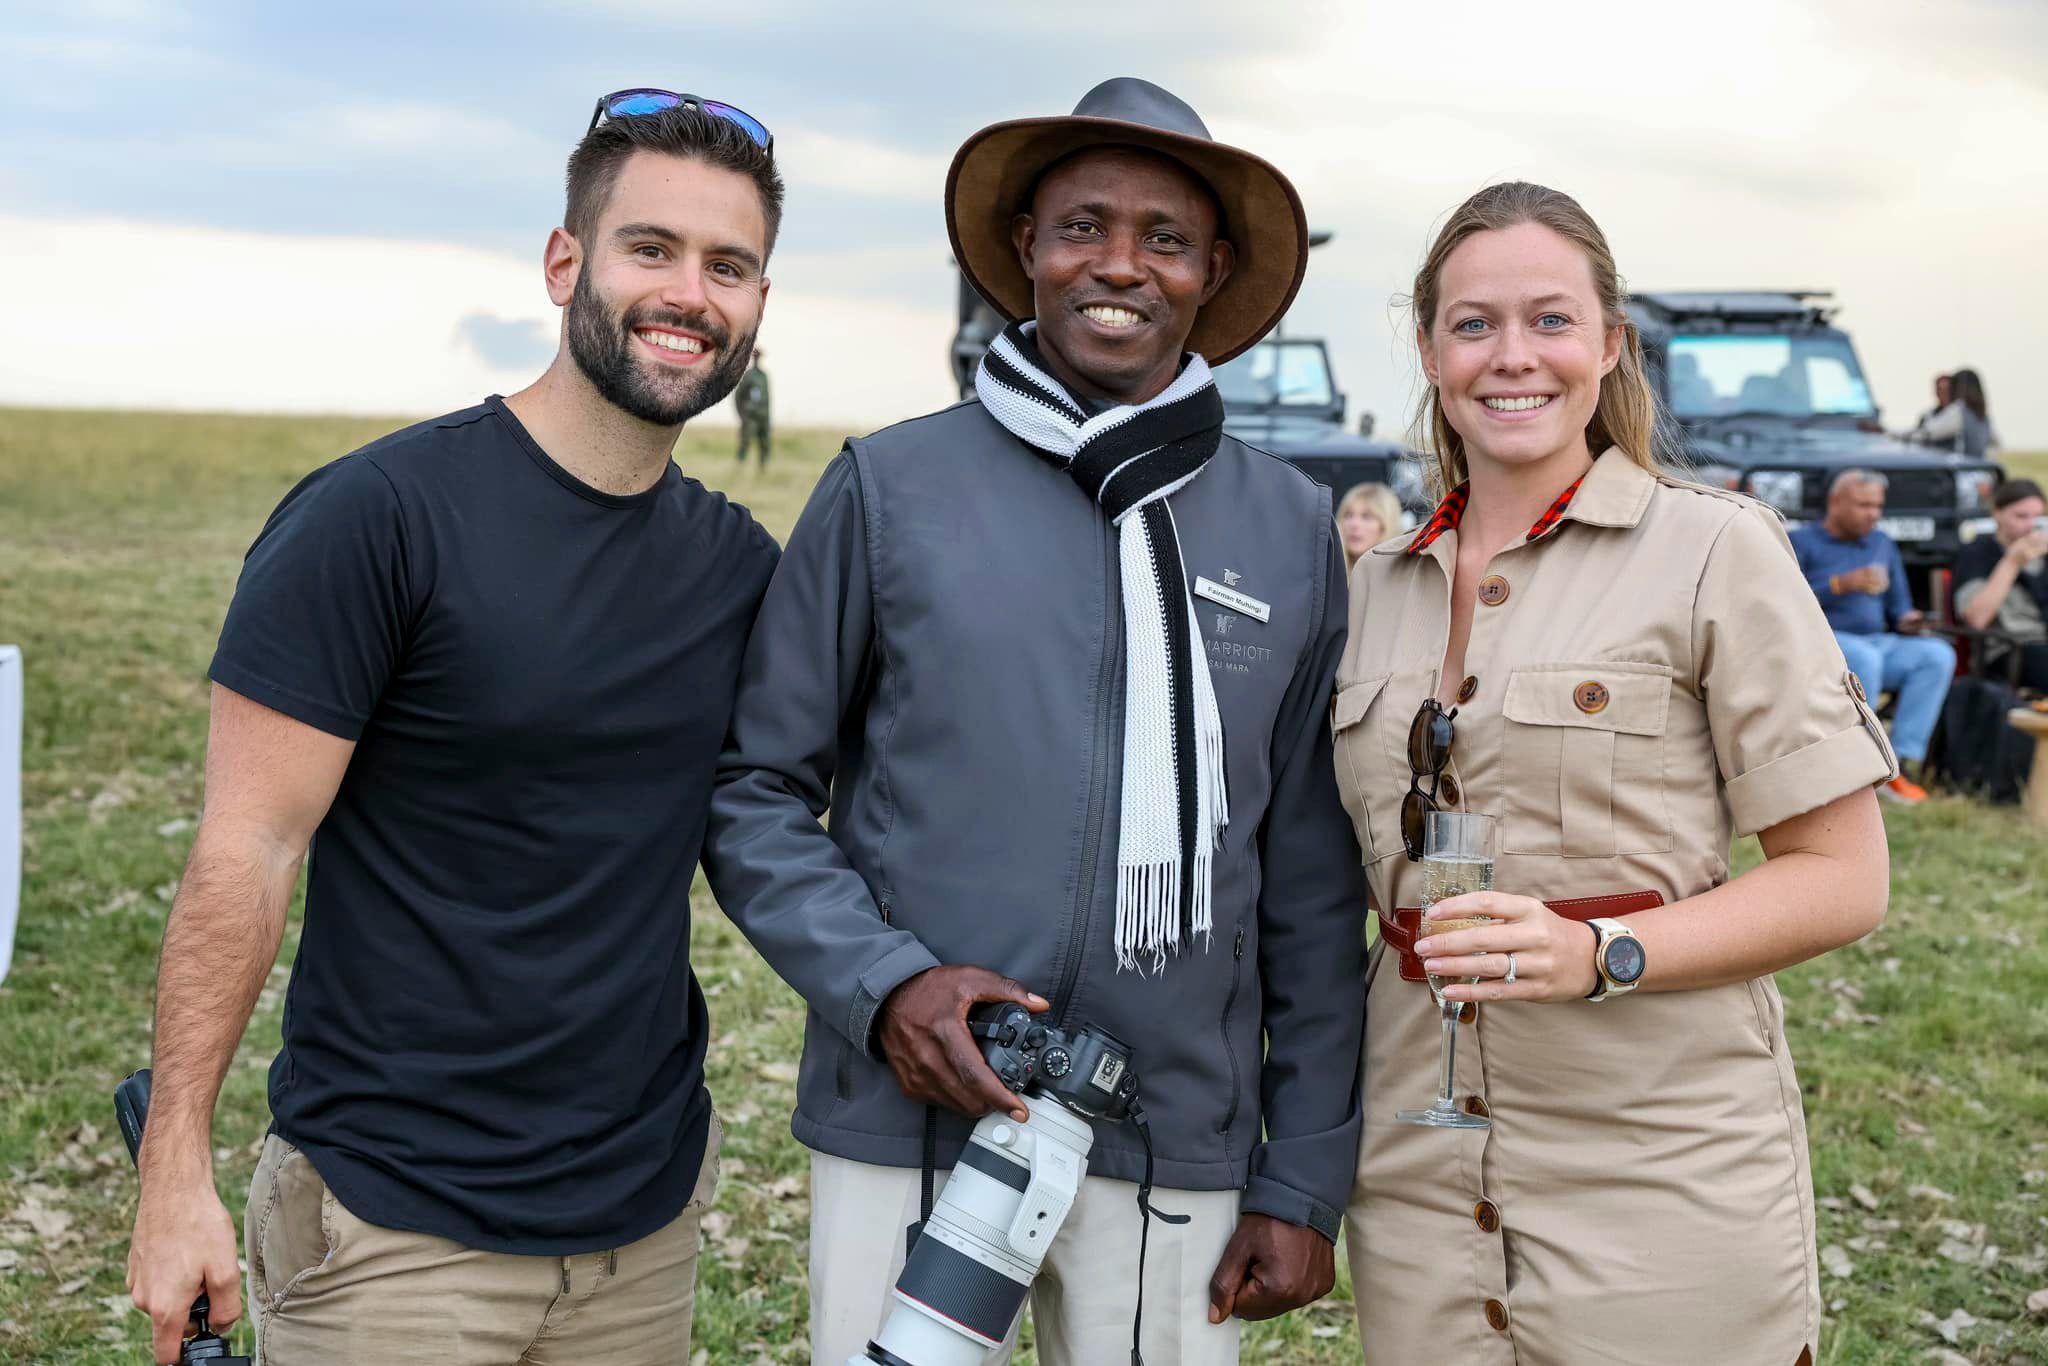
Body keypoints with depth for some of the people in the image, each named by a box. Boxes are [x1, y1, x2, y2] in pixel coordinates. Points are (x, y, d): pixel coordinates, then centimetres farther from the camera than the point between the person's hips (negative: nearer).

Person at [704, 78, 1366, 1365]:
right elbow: (755, 788, 3)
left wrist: (1304, 1182, 4)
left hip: (1178, 1149, 2)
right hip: (909, 1122, -1)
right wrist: (881, 981, -13)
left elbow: (1313, 891, 6)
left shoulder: (1291, 528, 4)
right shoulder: (891, 487, -2)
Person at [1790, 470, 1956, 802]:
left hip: (1877, 641, 6)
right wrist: (1843, 584, -18)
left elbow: (1898, 606, 23)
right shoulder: (1802, 542, 4)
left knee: (1939, 654, -23)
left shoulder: (1883, 545, 22)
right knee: (1865, 658, -39)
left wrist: (1906, 621, -2)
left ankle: (1898, 766, -29)